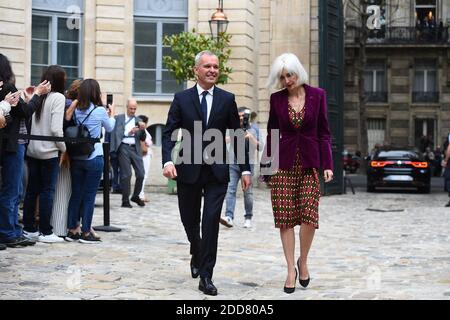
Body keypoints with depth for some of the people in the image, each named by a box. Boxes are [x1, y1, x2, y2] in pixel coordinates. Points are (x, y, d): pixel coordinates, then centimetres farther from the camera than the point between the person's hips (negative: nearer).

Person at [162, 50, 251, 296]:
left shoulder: (227, 99, 3)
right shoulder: (182, 99, 1)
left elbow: (237, 136, 5)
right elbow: (169, 133, -3)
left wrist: (245, 169, 0)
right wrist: (168, 161, -20)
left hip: (217, 172, -1)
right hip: (189, 171, 1)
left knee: (211, 221, -9)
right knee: (189, 221, 13)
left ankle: (205, 276, -3)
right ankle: (197, 254, 44)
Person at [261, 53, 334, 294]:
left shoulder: (317, 95, 1)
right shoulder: (276, 99, 4)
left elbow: (324, 132, 3)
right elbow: (272, 133, 11)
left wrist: (327, 164, -3)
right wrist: (267, 163, 7)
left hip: (309, 163, -1)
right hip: (284, 163, 1)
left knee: (309, 217, -9)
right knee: (285, 218, -1)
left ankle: (303, 262, 15)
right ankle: (291, 269, 9)